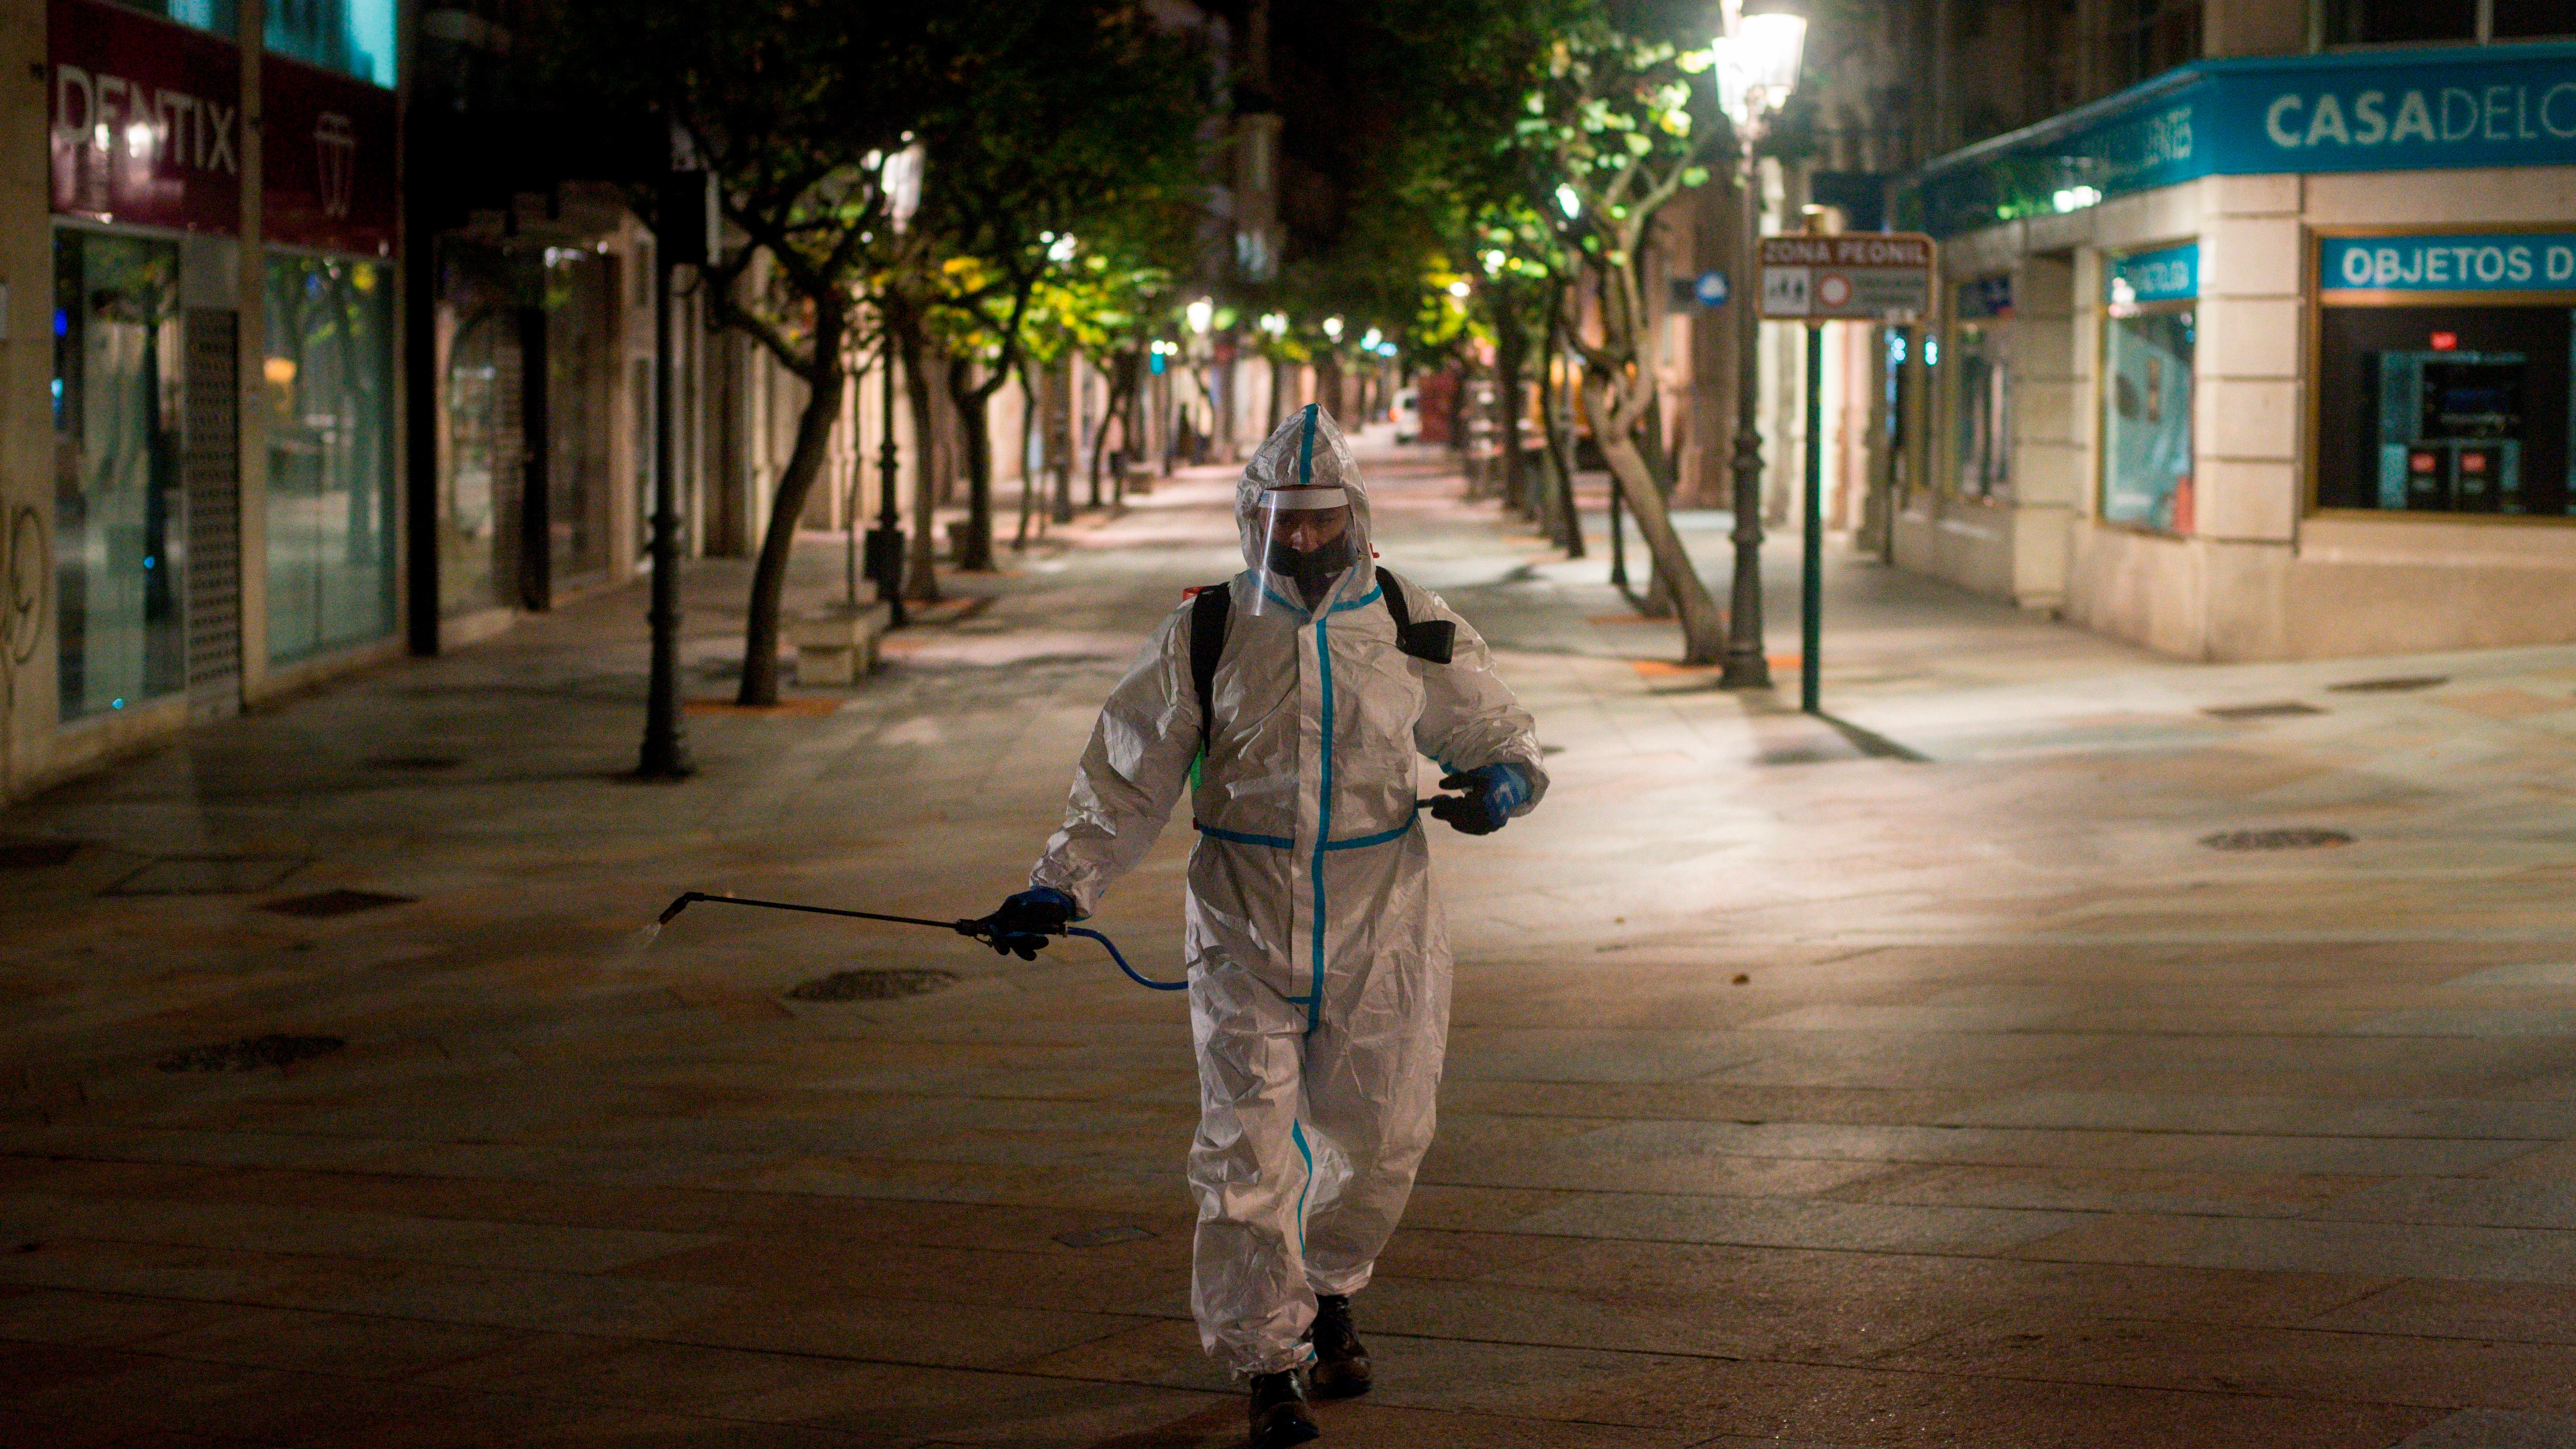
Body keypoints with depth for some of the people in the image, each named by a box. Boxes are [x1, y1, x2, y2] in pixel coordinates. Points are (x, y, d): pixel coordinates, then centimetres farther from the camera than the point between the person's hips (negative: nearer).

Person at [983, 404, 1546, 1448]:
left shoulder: (1413, 629, 2)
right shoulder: (1204, 637, -1)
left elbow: (1496, 733, 13)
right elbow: (1126, 781, 3)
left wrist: (1502, 783, -11)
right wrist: (1061, 888, -7)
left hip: (1379, 930, 2)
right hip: (1246, 931, -1)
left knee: (1377, 1137, 7)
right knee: (1248, 1150, -7)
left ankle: (1329, 1292, 36)